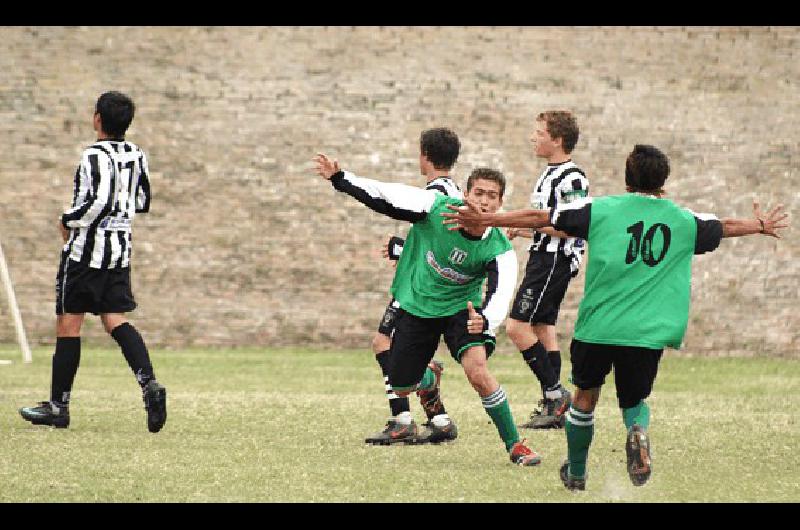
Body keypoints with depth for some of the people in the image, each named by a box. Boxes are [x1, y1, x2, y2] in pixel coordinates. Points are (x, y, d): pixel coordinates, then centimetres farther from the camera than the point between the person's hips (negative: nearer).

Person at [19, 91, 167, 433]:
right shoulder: (136, 155, 9)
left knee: (68, 322, 2)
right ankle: (149, 383, -14)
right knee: (115, 320, 8)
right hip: (121, 248, 7)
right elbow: (142, 203, 17)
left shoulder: (95, 156, -16)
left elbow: (99, 202, -26)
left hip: (86, 250, -7)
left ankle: (58, 406, 7)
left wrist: (69, 221, -11)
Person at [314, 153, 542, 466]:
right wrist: (338, 178, -18)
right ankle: (429, 377, 51)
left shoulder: (499, 250, -22)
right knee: (401, 388, 11)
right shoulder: (436, 208, -21)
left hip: (461, 309, -2)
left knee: (477, 372, -28)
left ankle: (515, 445, -13)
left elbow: (500, 296, -33)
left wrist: (485, 320, -54)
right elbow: (381, 197, -14)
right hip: (415, 308, 2)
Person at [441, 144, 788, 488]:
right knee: (634, 400, 19)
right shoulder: (685, 221, 9)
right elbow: (726, 227, 28)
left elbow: (540, 218, 3)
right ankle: (638, 429, -17)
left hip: (597, 328, -1)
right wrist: (760, 225, 49)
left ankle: (576, 473, 33)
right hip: (648, 333, 1)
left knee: (585, 396, 20)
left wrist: (486, 220, 12)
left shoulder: (601, 210, 1)